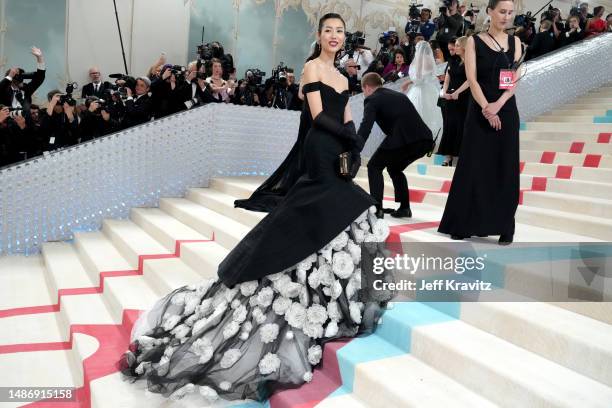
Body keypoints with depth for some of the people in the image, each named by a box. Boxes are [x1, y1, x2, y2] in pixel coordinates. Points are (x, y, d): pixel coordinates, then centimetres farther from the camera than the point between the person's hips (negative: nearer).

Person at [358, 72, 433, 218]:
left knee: (374, 166, 15)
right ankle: (404, 208, 25)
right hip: (425, 138, 7)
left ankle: (377, 208, 6)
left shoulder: (372, 100, 9)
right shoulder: (399, 95, 31)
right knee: (394, 168, 29)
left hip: (403, 138, -7)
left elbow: (365, 127, -6)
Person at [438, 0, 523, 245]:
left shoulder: (514, 42, 10)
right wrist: (487, 109, -17)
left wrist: (498, 105, -15)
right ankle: (465, 223, 10)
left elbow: (515, 79, 2)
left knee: (505, 169, 3)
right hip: (480, 112, -3)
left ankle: (504, 227, 11)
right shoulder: (474, 41, 1)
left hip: (506, 111, 3)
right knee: (474, 167, -1)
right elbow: (472, 79, -7)